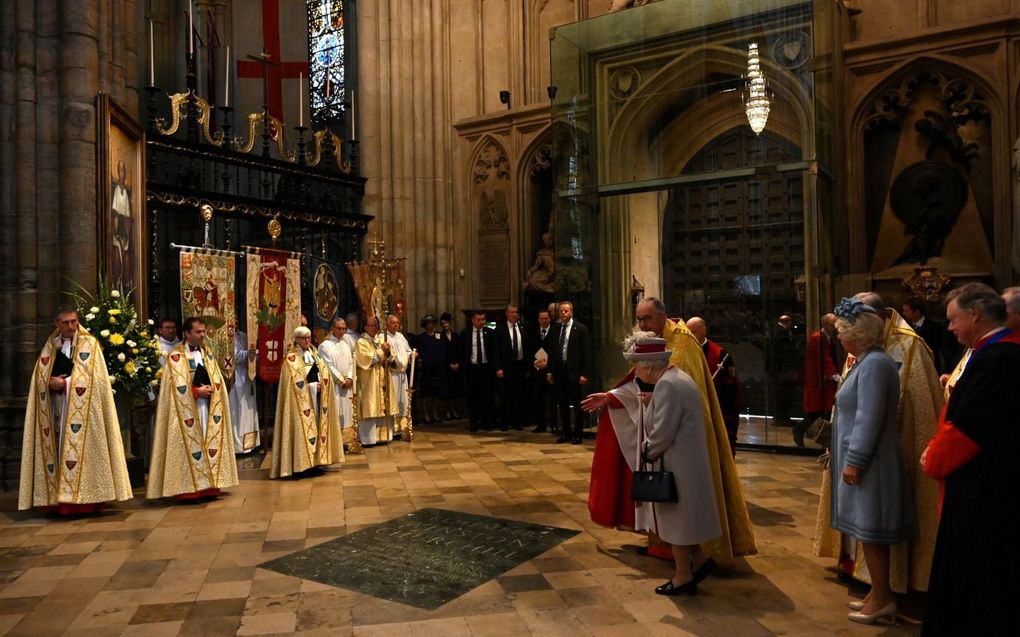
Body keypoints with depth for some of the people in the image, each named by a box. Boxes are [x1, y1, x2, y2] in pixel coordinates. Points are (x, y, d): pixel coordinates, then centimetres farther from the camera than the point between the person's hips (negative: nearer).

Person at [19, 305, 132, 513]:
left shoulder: (89, 344, 0)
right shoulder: (50, 346, 14)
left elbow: (92, 378, -8)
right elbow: (40, 378, 10)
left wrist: (64, 383, -10)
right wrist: (51, 383, -11)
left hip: (81, 409, -4)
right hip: (56, 408, 5)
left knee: (79, 450, -6)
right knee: (57, 449, 2)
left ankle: (81, 495, -4)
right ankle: (59, 496, 6)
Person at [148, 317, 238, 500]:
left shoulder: (208, 354, 14)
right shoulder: (175, 357, -3)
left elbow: (218, 382, 11)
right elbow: (177, 387, -11)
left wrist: (209, 389, -9)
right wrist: (197, 391, -15)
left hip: (209, 408, 6)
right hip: (188, 410, -5)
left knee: (209, 444, 5)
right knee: (190, 446, -6)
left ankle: (208, 486, 11)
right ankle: (188, 489, -2)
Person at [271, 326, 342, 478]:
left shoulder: (314, 354, 14)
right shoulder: (291, 358, -6)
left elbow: (324, 373, 10)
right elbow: (296, 382, -14)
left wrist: (321, 383, -8)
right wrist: (313, 386, -11)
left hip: (316, 397, 6)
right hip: (302, 399, -6)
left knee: (317, 426, 6)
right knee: (303, 427, -7)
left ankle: (317, 459, 12)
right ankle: (301, 463, -3)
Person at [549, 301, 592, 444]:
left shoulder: (580, 329, -5)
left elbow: (586, 353, -7)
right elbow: (553, 351, 14)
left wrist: (584, 374, -13)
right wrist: (550, 371, 7)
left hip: (574, 370, -5)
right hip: (559, 370, 5)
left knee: (577, 405, 3)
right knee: (562, 404, 10)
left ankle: (577, 434, 12)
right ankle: (566, 433, 20)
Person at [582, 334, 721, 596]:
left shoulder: (667, 386, -24)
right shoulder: (674, 377, 10)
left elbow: (662, 432, -27)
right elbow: (639, 391, 27)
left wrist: (647, 451, -9)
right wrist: (609, 397, 29)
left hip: (675, 464, -10)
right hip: (683, 461, 10)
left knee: (675, 517, 5)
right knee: (682, 515, 21)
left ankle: (684, 576, 18)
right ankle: (697, 562, 31)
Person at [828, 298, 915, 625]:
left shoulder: (874, 364, -18)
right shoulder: (867, 361, 13)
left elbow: (869, 418, -22)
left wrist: (855, 460, -20)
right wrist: (849, 458, 21)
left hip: (867, 462, -10)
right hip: (861, 459, 10)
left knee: (871, 530, 0)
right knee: (869, 531, 15)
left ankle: (882, 599, 10)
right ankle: (879, 593, 24)